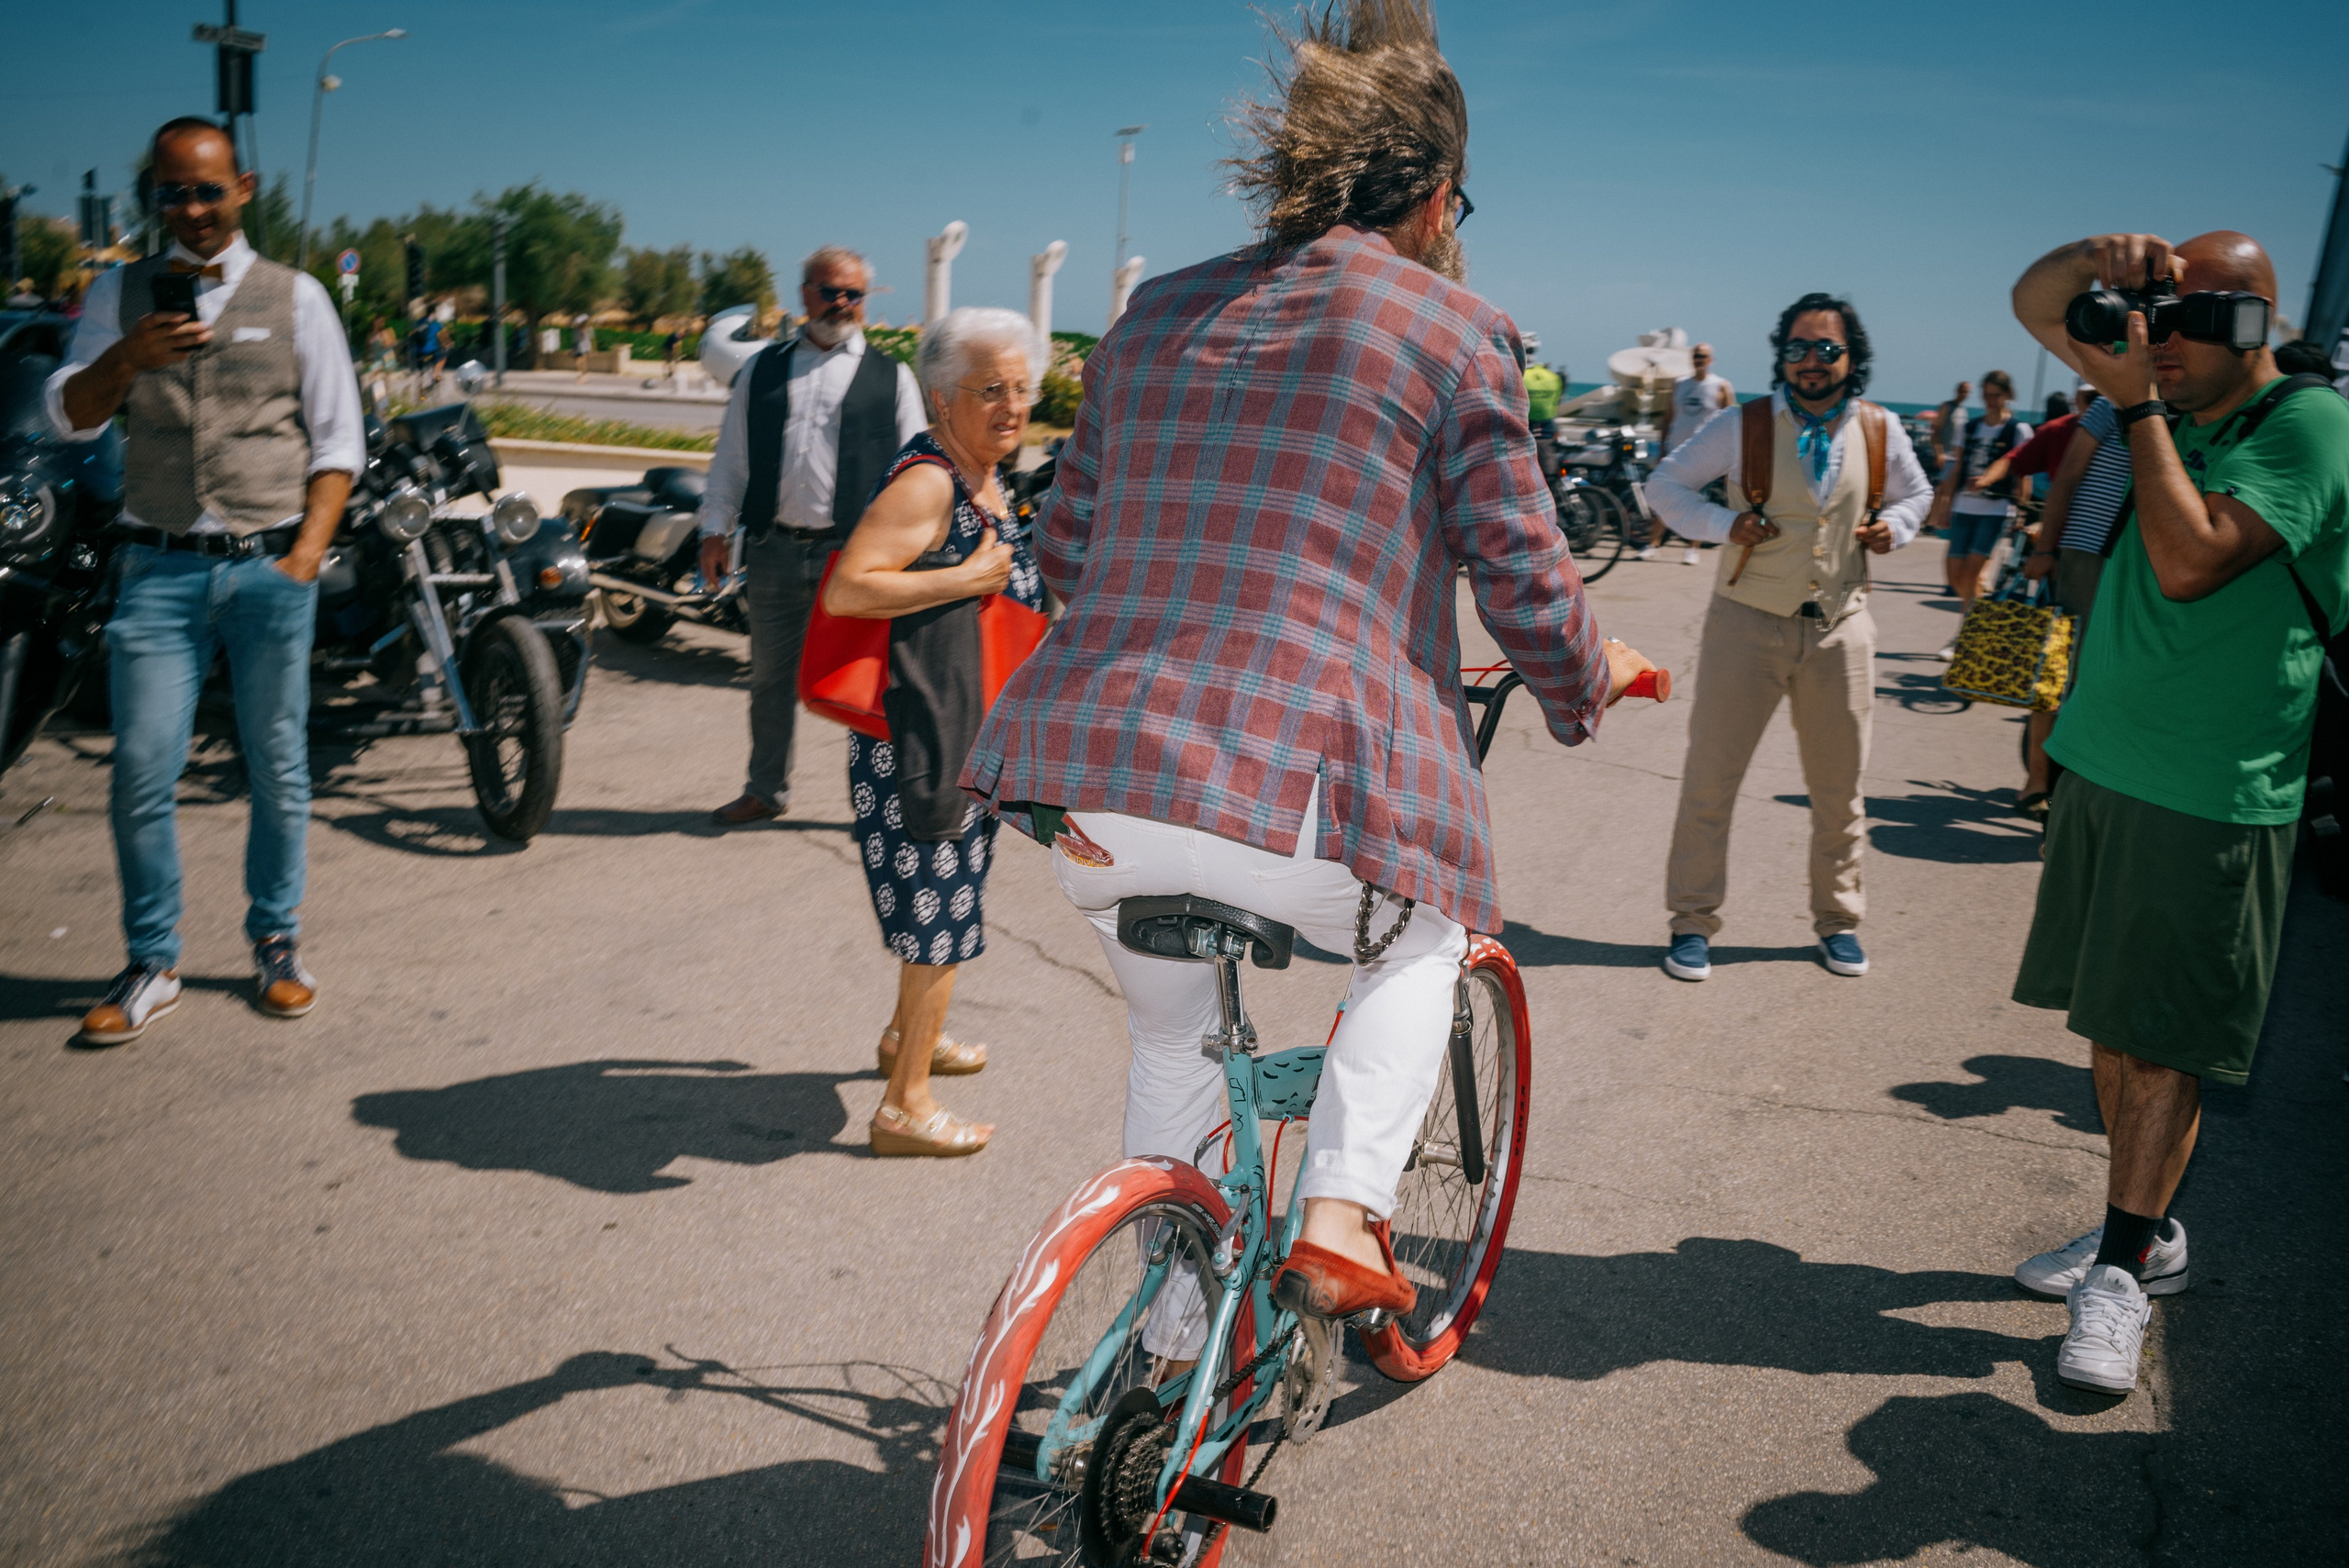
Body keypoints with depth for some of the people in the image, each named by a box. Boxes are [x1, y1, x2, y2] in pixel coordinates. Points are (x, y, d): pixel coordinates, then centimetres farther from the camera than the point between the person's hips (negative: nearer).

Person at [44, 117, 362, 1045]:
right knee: (142, 772, -3)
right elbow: (69, 418, 4)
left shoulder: (294, 297, 8)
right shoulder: (121, 294, 12)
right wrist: (130, 356, -15)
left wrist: (307, 553, -6)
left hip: (270, 563, -1)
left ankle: (275, 943, 18)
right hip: (159, 566, 1)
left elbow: (339, 439, 5)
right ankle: (151, 967, 8)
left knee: (278, 768, 5)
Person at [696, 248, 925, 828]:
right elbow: (730, 458, 14)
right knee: (772, 677, 12)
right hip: (775, 551, 3)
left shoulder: (890, 377, 6)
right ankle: (766, 791, 27)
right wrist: (716, 529, 7)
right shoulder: (763, 371, 13)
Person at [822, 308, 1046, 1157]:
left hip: (969, 734, 10)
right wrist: (972, 577, -29)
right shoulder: (927, 482, -21)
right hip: (918, 736, -10)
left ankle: (908, 1036, 45)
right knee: (939, 903, -3)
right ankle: (904, 1105, 8)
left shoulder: (978, 477, 10)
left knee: (945, 891, 24)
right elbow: (845, 589, -31)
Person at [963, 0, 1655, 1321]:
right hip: (1296, 792, -4)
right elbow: (1526, 582, 4)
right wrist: (1592, 680, 25)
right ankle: (1341, 1217, 13)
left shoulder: (1159, 313, 18)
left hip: (1085, 774, 5)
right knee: (1424, 943, 29)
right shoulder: (1451, 326, 3)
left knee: (1175, 1043, 30)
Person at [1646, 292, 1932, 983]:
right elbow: (1667, 482, 3)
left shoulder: (1881, 432, 3)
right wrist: (1723, 523, -13)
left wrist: (1893, 526, -2)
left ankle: (1838, 920, 29)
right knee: (1710, 778, 0)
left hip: (1840, 625, 3)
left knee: (1839, 785, 12)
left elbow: (1915, 493, 20)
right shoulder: (1743, 427, -5)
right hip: (1748, 622, -2)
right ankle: (1692, 922, 13)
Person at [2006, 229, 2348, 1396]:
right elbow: (2036, 304, 13)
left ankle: (2124, 1274, 7)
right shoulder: (2167, 395, 9)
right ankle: (2143, 1230, 26)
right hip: (2102, 764, 7)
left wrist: (2140, 405, -18)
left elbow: (2193, 561, -23)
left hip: (2211, 795, -7)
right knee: (2111, 1020, 12)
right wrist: (2104, 255, -8)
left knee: (2165, 1041, -2)